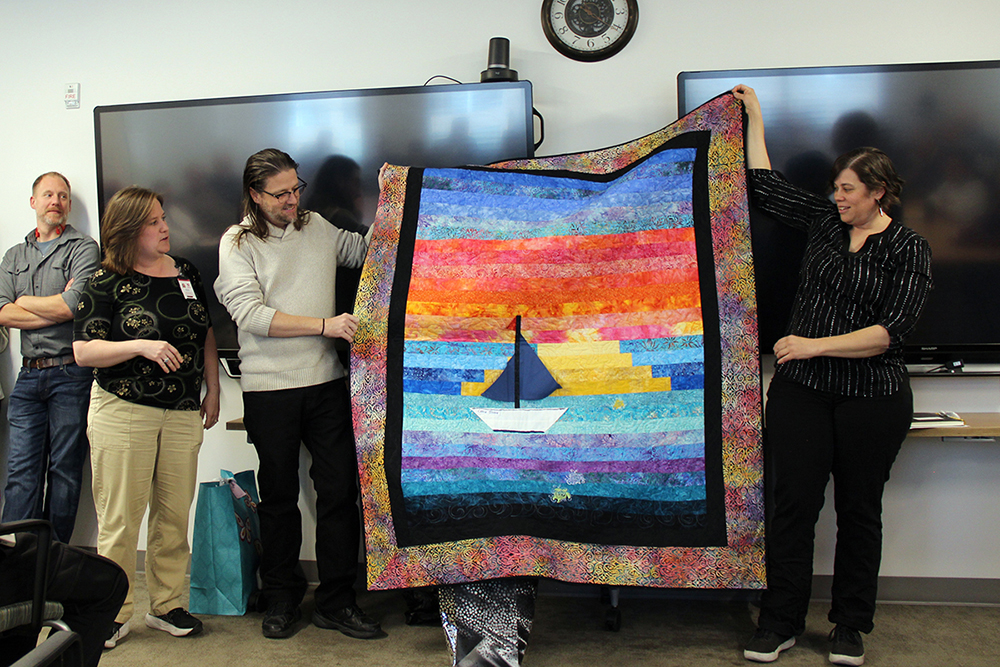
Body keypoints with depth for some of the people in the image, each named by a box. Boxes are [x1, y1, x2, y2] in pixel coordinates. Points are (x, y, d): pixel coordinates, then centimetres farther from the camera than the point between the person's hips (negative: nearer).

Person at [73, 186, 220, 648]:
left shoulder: (185, 272, 10)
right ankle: (113, 613, 15)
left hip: (183, 413, 4)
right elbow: (83, 351, -9)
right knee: (120, 518, 1)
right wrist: (141, 347, -21)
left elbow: (206, 334, 18)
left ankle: (166, 605, 21)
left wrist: (212, 390, 14)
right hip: (123, 412, -4)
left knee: (174, 513, 7)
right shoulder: (107, 283, -4)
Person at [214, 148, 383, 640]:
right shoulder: (237, 243, -2)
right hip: (270, 390, -3)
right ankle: (281, 599, 25)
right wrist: (325, 325, -18)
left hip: (326, 382, 3)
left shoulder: (318, 228, 11)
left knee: (340, 489, 3)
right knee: (279, 496, 9)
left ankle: (337, 601, 15)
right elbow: (252, 315, -13)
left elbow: (368, 250, 26)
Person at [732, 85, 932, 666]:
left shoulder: (909, 250, -3)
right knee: (795, 502, 2)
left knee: (859, 508, 8)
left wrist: (817, 345, -19)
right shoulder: (825, 221, 8)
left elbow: (892, 330, -13)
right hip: (801, 389, 3)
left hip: (872, 397, -2)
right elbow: (764, 185, 15)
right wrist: (754, 116, 18)